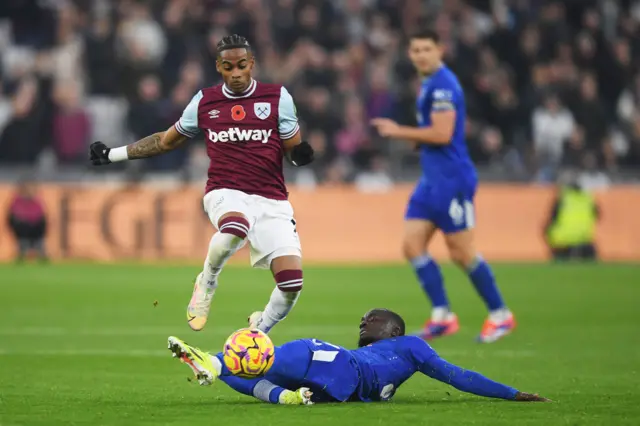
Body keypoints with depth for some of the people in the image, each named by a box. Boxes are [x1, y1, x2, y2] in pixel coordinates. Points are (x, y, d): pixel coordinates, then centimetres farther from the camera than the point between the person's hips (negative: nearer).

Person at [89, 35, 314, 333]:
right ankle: (206, 284, -7)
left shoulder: (277, 97, 4)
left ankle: (259, 333, 16)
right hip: (225, 194, -1)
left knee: (292, 283, -15)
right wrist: (113, 154, 25)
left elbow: (293, 149, 6)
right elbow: (167, 141, 23)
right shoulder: (204, 102, 9)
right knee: (235, 228, -39)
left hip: (271, 200, 1)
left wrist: (300, 154, -19)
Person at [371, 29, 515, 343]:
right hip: (432, 179, 10)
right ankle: (442, 315, 4)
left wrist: (399, 132, -13)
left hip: (451, 179, -10)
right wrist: (413, 139, 8)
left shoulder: (443, 85, -15)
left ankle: (500, 315, 9)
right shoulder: (430, 84, 16)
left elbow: (442, 134, -22)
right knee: (412, 245, 2)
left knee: (461, 252, -3)